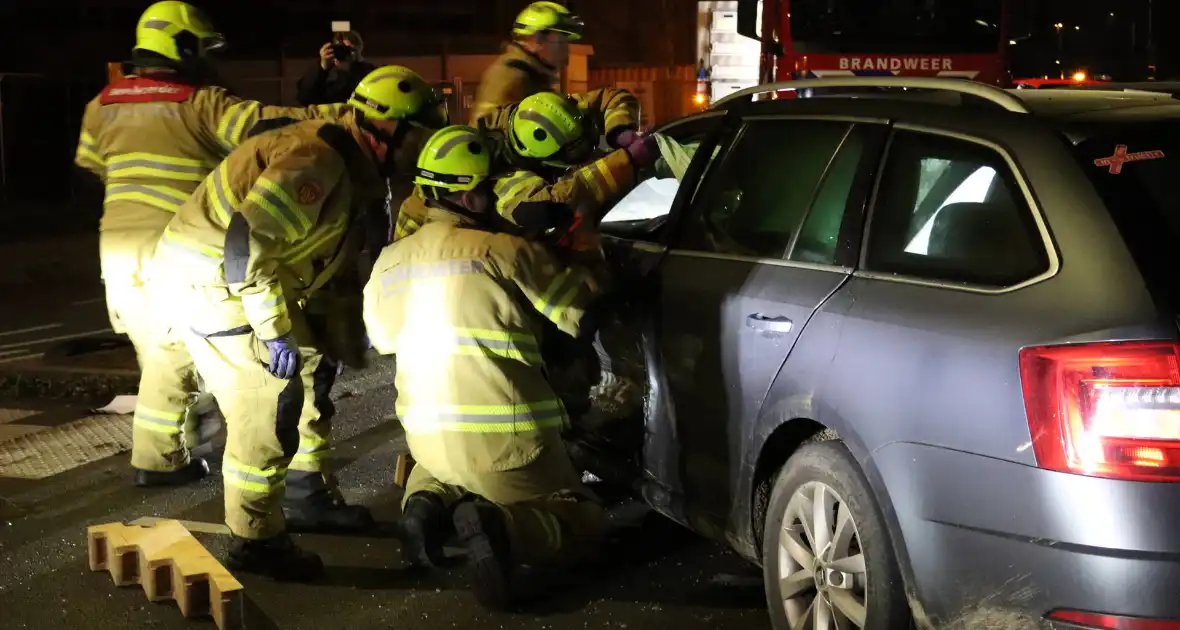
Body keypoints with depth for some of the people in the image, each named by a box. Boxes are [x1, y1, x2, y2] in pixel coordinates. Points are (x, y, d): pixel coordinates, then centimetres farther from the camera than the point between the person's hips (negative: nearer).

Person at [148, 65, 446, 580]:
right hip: (213, 279, -10)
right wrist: (276, 332, -26)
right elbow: (245, 246, -31)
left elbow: (334, 252, 17)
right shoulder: (316, 162, -25)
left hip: (247, 276, 10)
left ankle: (308, 496, 29)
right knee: (267, 404, -11)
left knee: (311, 373, 16)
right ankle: (256, 541, 0)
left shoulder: (351, 167, 7)